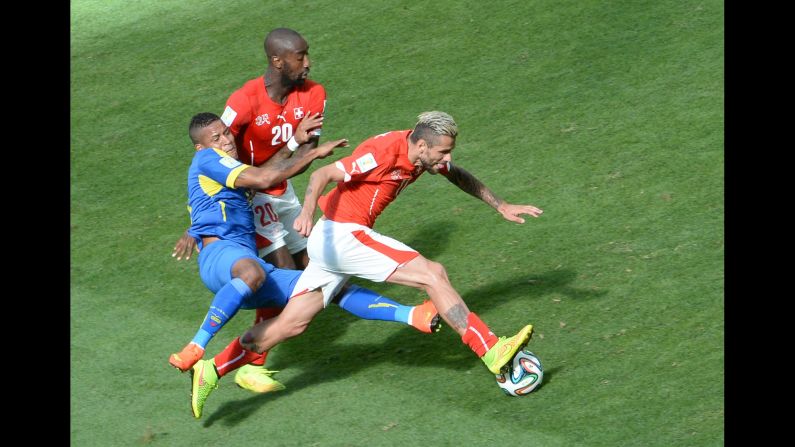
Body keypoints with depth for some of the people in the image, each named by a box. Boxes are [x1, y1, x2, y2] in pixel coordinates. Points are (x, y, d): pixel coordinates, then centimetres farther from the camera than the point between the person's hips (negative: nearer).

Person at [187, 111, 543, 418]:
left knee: (290, 324, 8)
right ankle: (491, 351, -13)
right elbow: (324, 174, -24)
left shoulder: (422, 153, 7)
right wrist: (307, 211, -41)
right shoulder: (384, 151, -19)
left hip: (332, 240, 9)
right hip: (343, 234, -9)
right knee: (433, 274, -14)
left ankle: (211, 371, 9)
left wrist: (501, 206, 28)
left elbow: (460, 176, 26)